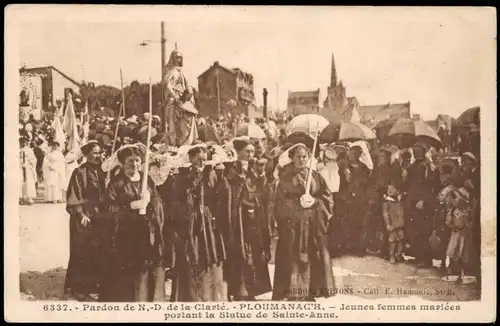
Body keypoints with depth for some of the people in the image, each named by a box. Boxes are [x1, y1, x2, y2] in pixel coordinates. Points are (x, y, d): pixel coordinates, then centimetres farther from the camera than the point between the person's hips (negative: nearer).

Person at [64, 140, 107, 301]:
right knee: (81, 254, -1)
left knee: (97, 253, 10)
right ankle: (76, 287, 8)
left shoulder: (100, 172, 9)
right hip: (84, 219, -6)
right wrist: (81, 214, -19)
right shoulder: (79, 172, -11)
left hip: (98, 218, 7)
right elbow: (73, 197, -13)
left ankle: (91, 284, 21)